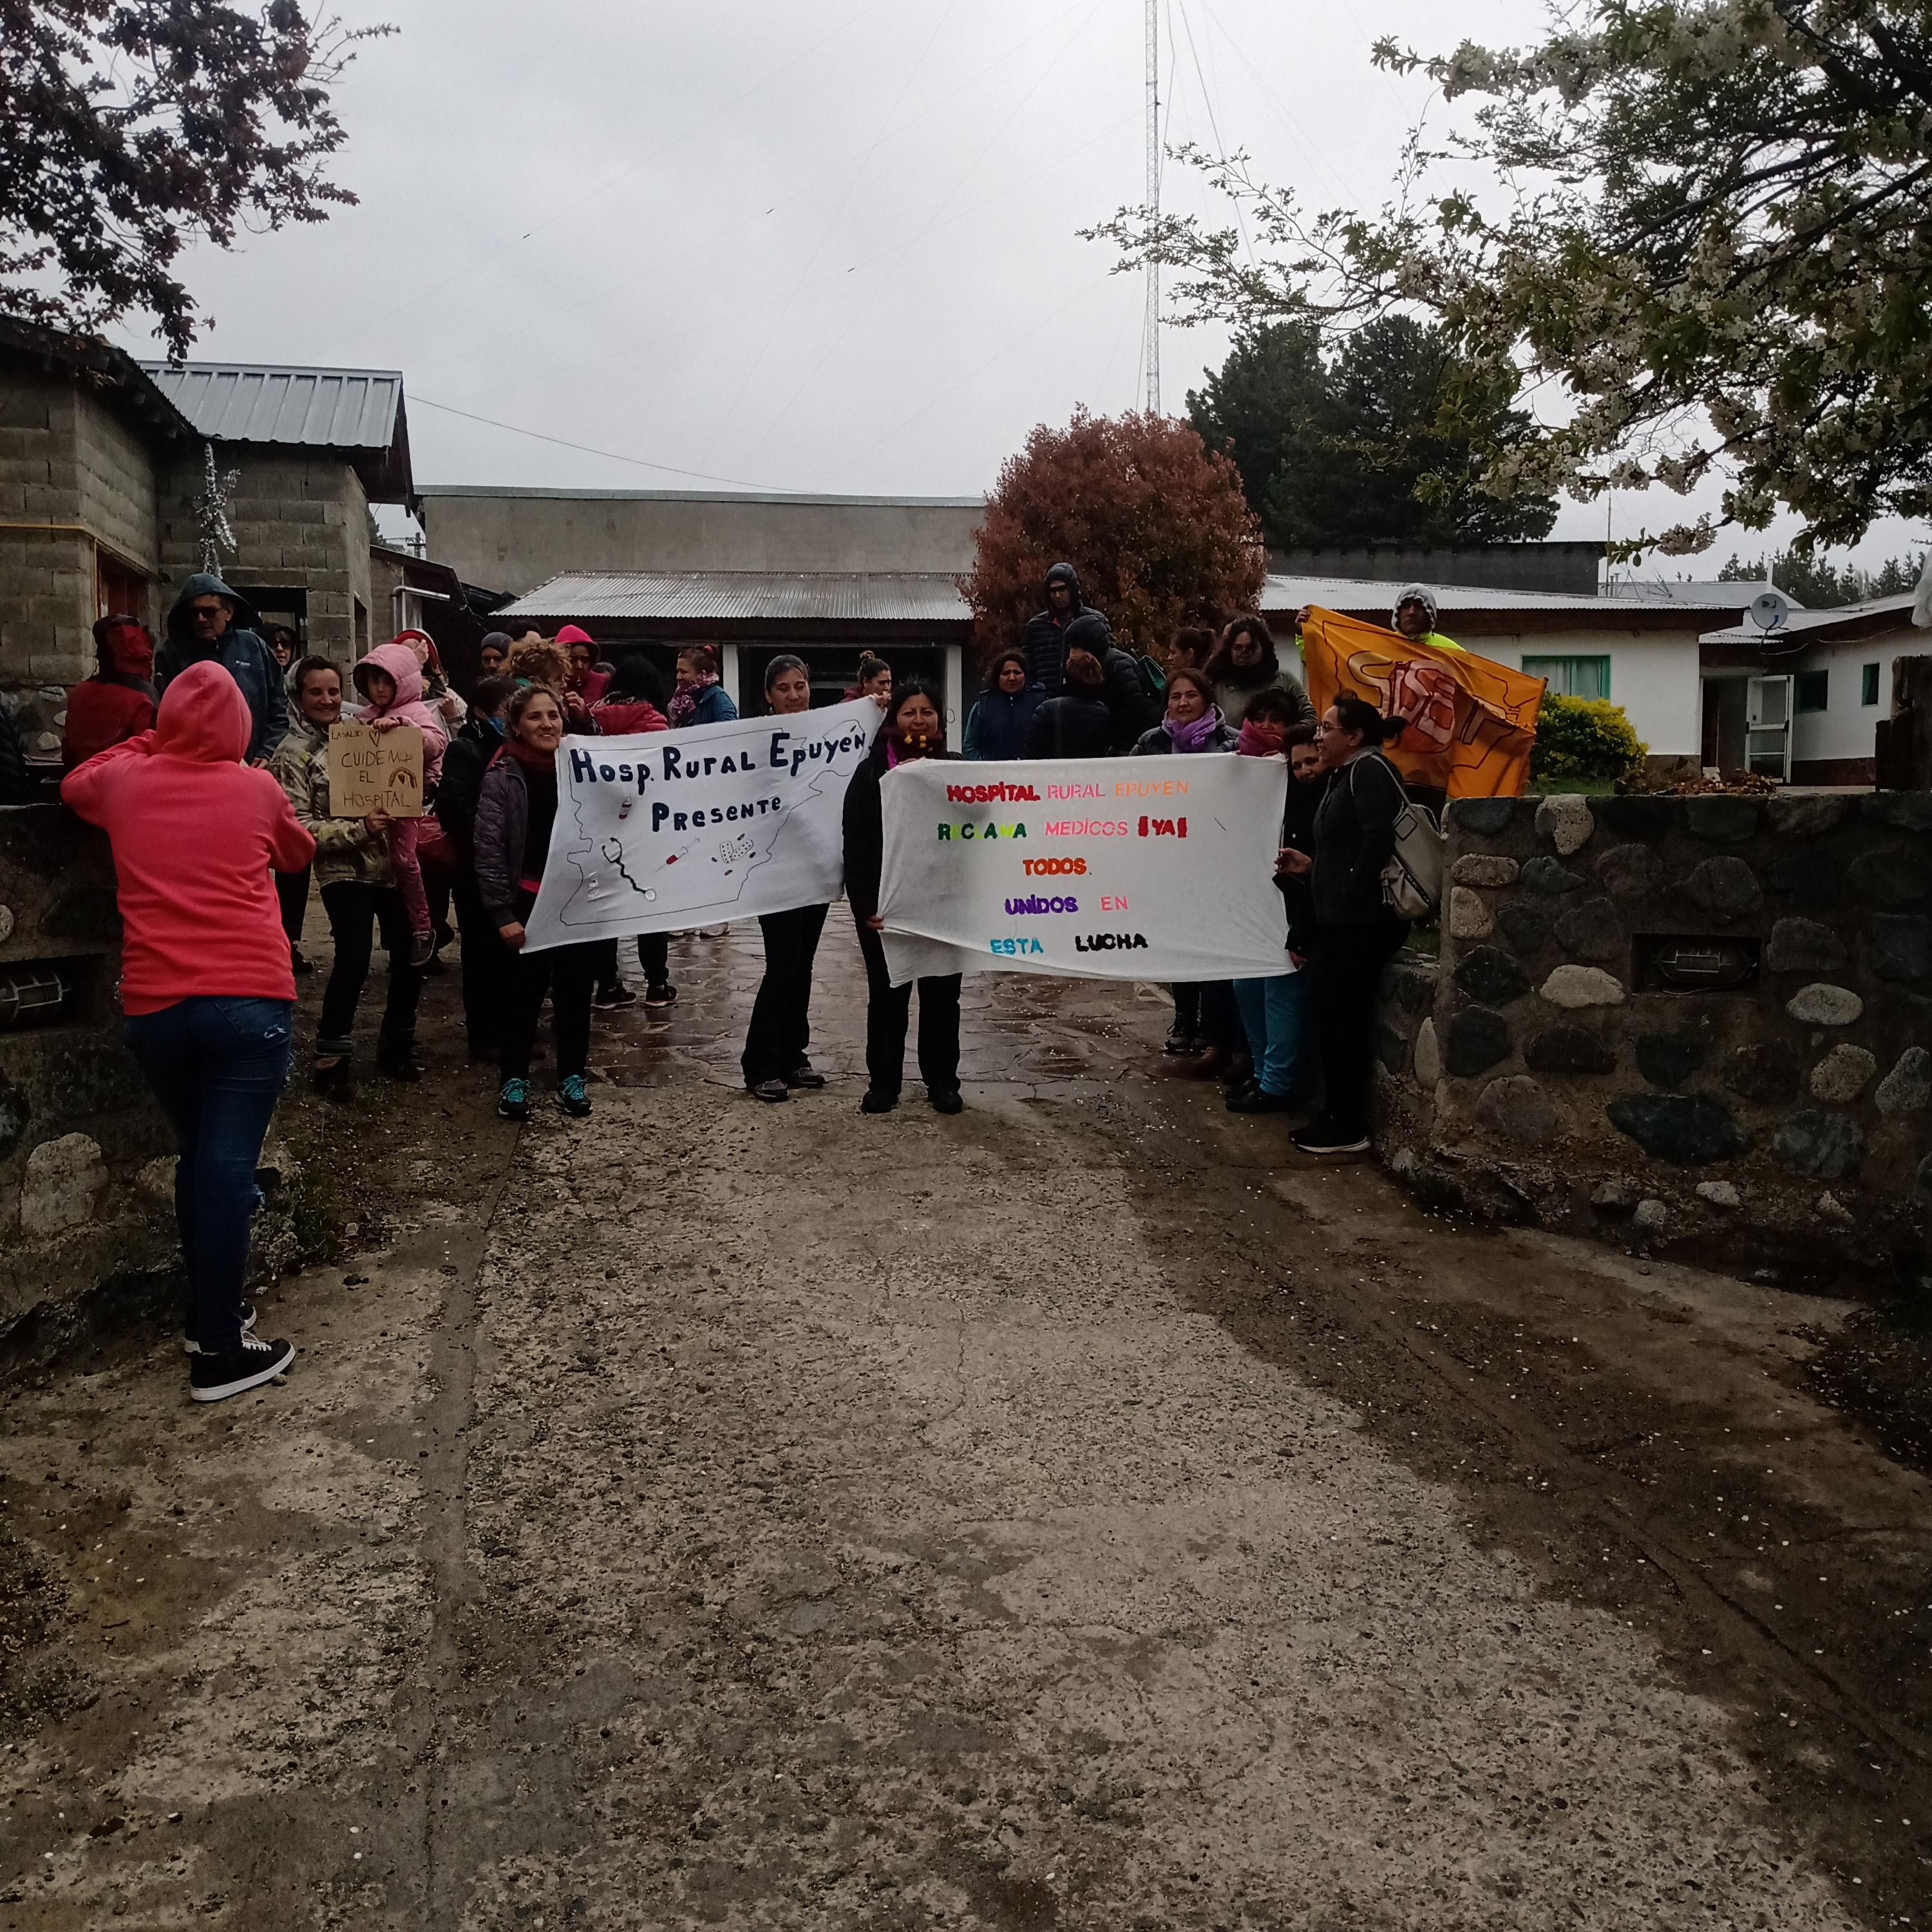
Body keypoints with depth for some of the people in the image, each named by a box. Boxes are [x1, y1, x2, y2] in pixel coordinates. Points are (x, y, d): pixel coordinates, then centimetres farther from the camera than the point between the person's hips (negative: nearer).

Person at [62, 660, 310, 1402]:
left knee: (197, 1159, 19)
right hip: (250, 1001, -3)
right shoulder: (255, 787, 5)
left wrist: (150, 744, 34)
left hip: (154, 1007, 3)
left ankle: (209, 1312, 29)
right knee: (228, 1168, -4)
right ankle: (218, 1352, -1)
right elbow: (299, 854, 25)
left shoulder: (126, 781, 9)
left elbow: (75, 785, 34)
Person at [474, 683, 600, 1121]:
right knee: (526, 991, 3)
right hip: (528, 900, -3)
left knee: (576, 990, 8)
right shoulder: (502, 777, -6)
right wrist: (503, 914, -11)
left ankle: (572, 1077, 22)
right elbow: (489, 850, -8)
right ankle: (515, 1078, 18)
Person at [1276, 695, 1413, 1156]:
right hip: (1341, 921, 11)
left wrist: (1352, 895, -20)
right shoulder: (1343, 777, 20)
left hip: (1364, 922, -11)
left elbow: (1379, 839, -23)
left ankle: (1348, 1129, 3)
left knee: (1344, 1016, -6)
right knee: (1326, 1010, 12)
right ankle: (1335, 1117, 21)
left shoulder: (1369, 771, -11)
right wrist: (1309, 867, 11)